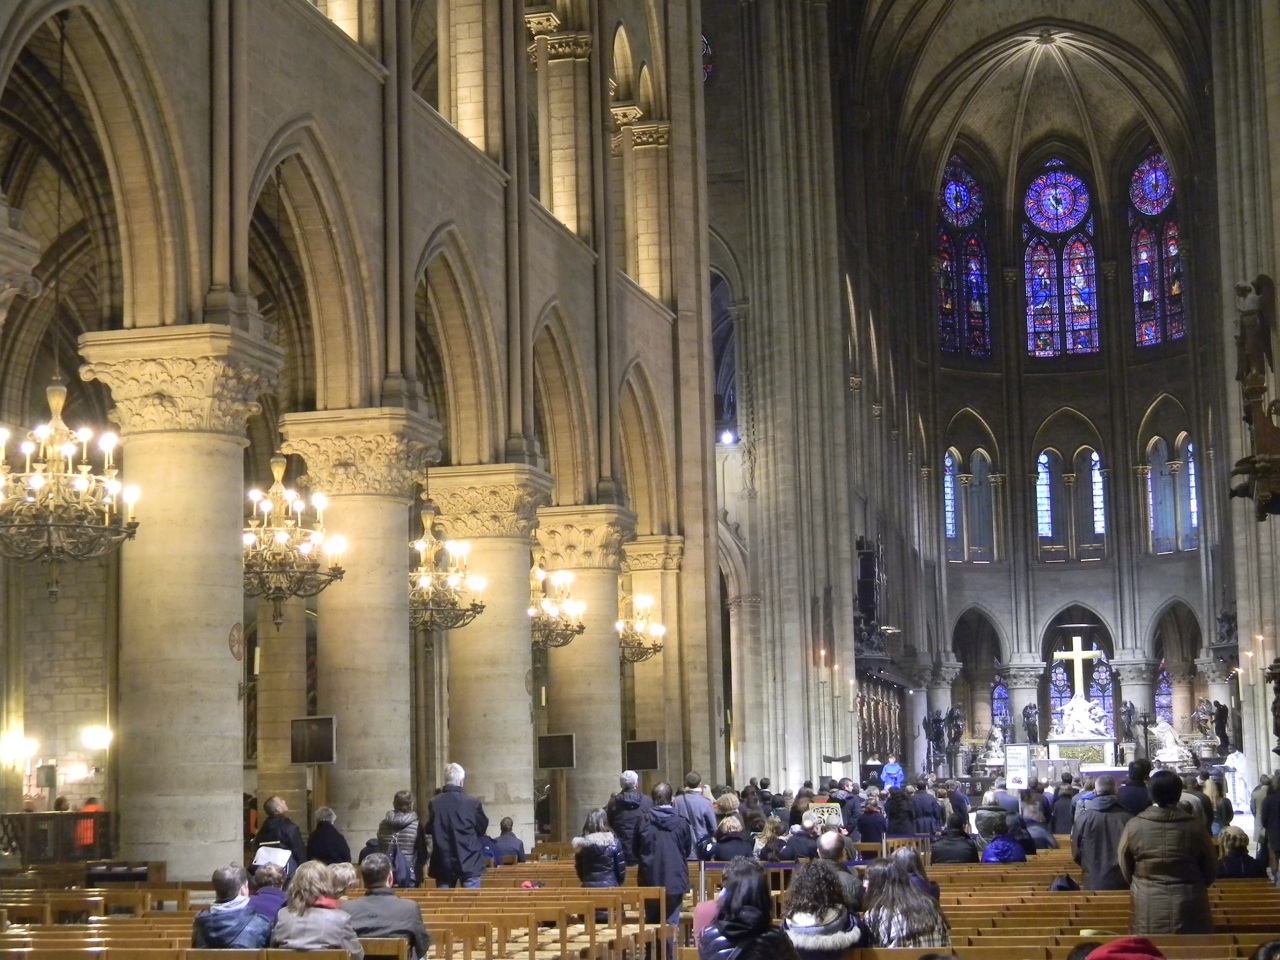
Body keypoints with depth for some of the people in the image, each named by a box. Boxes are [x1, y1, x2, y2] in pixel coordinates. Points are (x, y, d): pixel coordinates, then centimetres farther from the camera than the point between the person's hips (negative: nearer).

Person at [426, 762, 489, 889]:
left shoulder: (434, 803, -6)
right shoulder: (472, 803, -10)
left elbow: (428, 829, 6)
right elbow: (482, 828, 3)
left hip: (443, 863, 2)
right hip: (469, 862, -2)